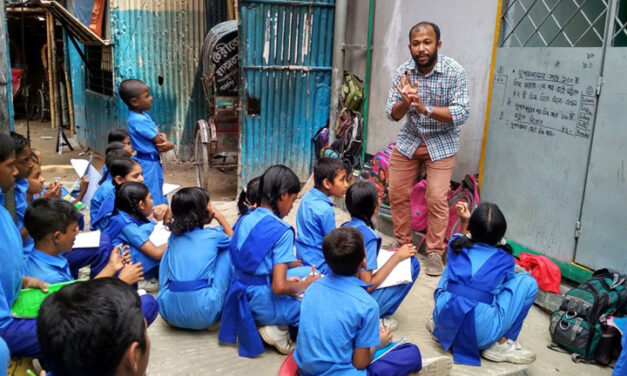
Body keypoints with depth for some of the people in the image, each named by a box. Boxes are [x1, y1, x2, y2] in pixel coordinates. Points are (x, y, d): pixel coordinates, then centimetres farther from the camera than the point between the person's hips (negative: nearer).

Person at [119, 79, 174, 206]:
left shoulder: (143, 116, 8)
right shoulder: (139, 120, -22)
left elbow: (158, 136, 12)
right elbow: (159, 142, -19)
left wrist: (163, 136, -10)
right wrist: (170, 145, 0)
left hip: (154, 162, 10)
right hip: (148, 164, -10)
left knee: (159, 197, 21)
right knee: (153, 201, -4)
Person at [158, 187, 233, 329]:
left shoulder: (174, 236, 13)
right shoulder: (213, 235, 2)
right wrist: (219, 216, 28)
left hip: (170, 313, 4)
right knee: (226, 251, 14)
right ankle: (223, 305, 19)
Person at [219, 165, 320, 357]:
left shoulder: (245, 220, 2)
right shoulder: (282, 231, -20)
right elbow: (279, 287, -23)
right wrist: (304, 285, -5)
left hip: (242, 299, 8)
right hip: (264, 304, -7)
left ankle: (271, 324, 9)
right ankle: (277, 328, -3)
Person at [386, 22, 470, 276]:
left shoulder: (454, 72, -19)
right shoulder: (403, 72, -10)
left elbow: (461, 113, -24)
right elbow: (392, 114, -10)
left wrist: (425, 108, -36)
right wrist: (405, 101, -33)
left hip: (441, 143, -3)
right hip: (408, 140, 3)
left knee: (437, 199, -9)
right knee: (397, 194, 6)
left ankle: (435, 253, 7)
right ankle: (402, 244, 24)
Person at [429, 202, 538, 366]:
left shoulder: (456, 245, 7)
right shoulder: (506, 259, 1)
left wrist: (465, 222, 28)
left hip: (444, 322, 5)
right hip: (479, 333, -5)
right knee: (527, 282, 6)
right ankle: (500, 345, 8)